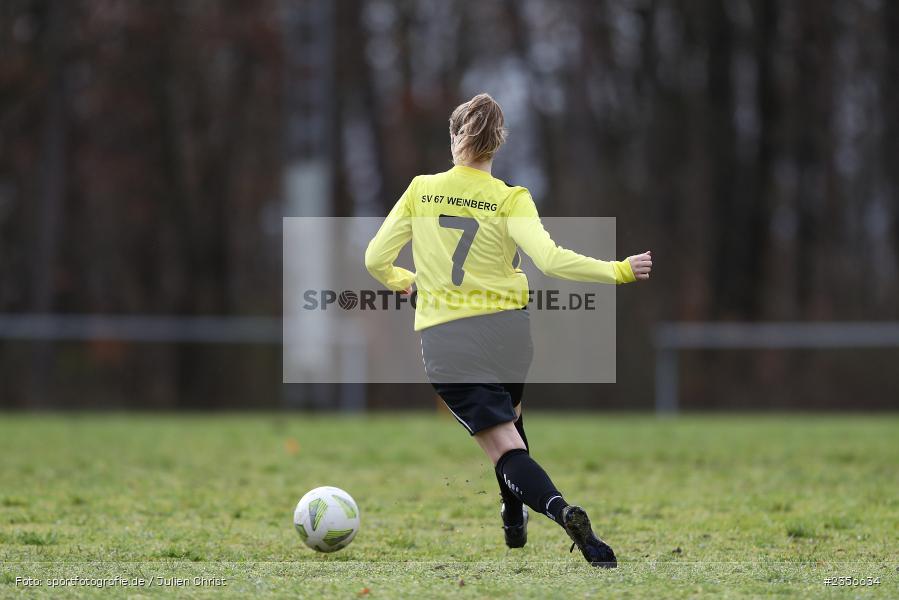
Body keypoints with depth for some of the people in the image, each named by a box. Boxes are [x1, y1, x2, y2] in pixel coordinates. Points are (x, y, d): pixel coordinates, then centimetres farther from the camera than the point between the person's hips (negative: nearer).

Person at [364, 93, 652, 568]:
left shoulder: (420, 191, 1)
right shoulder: (510, 199, -5)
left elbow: (376, 260, 4)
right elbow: (550, 259, -19)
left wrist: (403, 281, 26)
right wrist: (620, 271, -12)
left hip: (446, 340, -1)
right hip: (508, 330, 1)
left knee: (506, 447, -7)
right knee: (507, 418, 32)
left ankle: (558, 508, -34)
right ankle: (514, 520, 40)